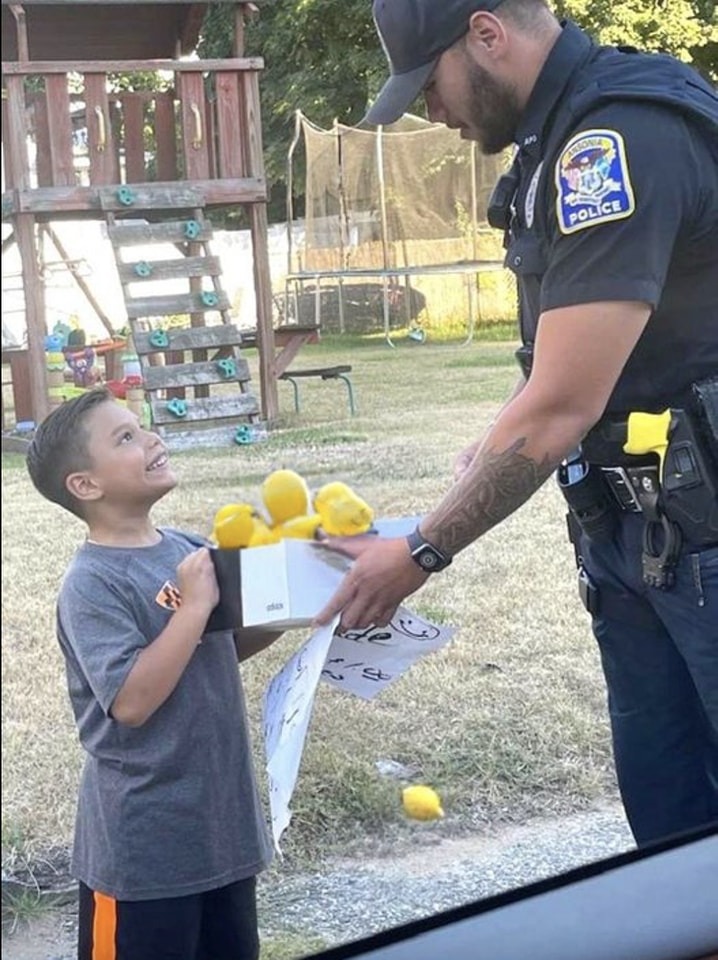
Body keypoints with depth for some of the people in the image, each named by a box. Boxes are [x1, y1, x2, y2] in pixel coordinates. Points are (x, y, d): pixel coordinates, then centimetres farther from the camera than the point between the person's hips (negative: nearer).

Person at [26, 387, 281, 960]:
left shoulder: (189, 550, 2)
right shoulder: (92, 585, -19)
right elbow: (131, 699, -27)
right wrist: (195, 605, -24)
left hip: (222, 818, 7)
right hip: (143, 842, -7)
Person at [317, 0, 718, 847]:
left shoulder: (625, 137, -21)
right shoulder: (563, 139, 9)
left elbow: (562, 408, -22)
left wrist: (420, 554, -12)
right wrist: (493, 452, 3)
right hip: (632, 530, 9)